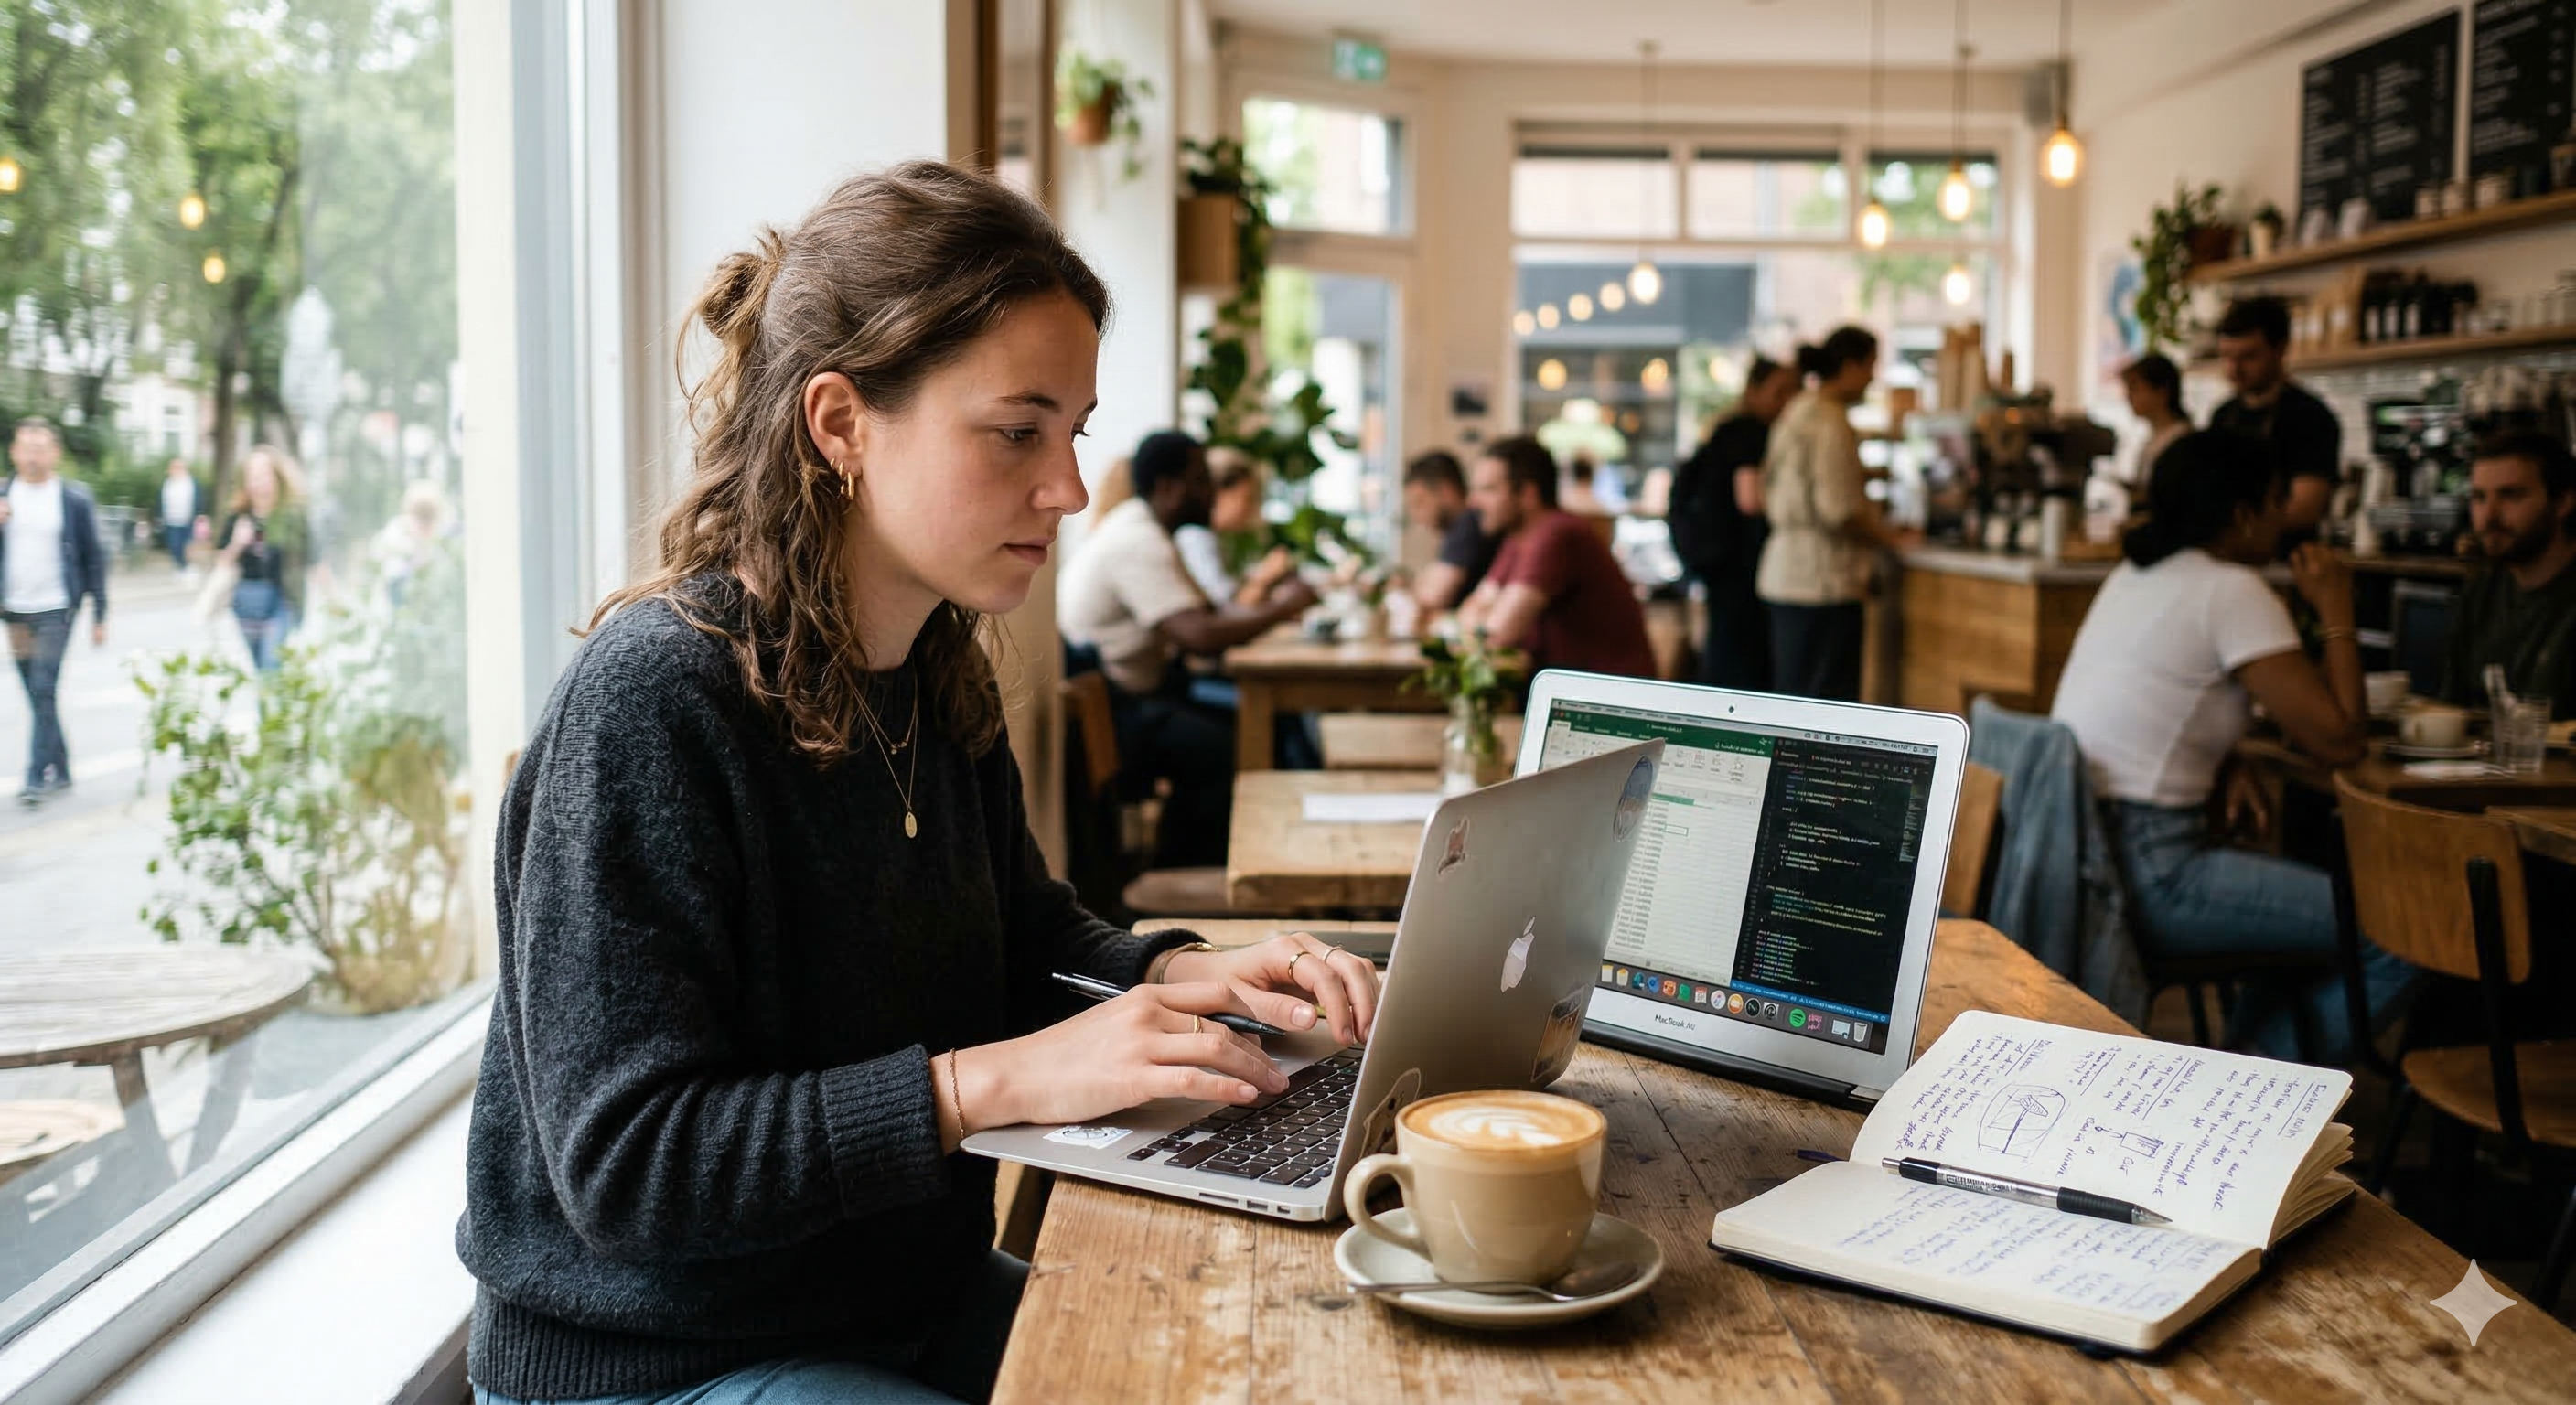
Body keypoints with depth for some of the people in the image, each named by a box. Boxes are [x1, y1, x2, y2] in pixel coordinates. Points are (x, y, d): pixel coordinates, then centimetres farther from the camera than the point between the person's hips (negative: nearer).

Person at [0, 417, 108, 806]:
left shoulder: (75, 499, -2)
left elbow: (93, 558, 1)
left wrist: (99, 615, -2)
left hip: (55, 610, -4)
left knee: (43, 690, -12)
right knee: (36, 695, 9)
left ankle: (37, 777, -11)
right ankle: (60, 771, 19)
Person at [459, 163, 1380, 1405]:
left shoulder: (942, 674, 2)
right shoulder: (652, 699, -24)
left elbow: (1024, 933, 18)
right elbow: (624, 1163, -26)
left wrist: (1182, 975, -4)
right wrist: (1000, 1080, -31)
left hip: (916, 1299, 8)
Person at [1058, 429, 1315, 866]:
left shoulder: (1141, 530, 14)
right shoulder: (1140, 542, -20)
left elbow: (1206, 614, 17)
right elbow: (1201, 636, -29)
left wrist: (1269, 607, 0)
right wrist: (1280, 609, -15)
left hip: (1135, 694, 11)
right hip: (1112, 711, -11)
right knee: (1227, 751, -24)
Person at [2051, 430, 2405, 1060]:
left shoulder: (2132, 575, 15)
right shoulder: (2233, 590, -11)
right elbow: (2339, 740, -14)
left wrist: (2223, 775, 10)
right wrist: (2337, 611, -1)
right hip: (2145, 877, -10)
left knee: (2314, 886, 29)